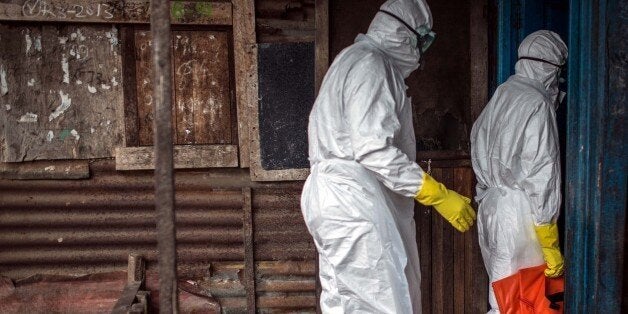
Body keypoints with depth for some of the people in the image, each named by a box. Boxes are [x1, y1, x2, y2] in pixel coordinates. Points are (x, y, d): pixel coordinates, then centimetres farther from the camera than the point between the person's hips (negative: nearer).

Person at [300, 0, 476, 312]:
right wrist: (439, 195, -19)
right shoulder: (371, 64, -12)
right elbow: (372, 148, -21)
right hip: (354, 203, -11)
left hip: (343, 199, 11)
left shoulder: (356, 59, 20)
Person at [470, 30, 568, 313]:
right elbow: (541, 176, -15)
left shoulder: (500, 95, 10)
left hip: (490, 207, 8)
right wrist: (551, 247, -12)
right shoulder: (538, 104, -12)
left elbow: (479, 153, 13)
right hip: (518, 214, -8)